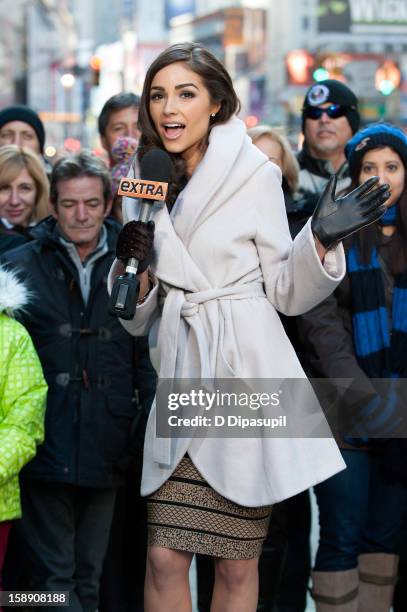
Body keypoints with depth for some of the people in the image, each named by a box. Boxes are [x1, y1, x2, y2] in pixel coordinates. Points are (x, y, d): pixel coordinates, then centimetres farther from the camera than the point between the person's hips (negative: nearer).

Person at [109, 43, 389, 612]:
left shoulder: (255, 174, -3)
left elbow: (286, 293, 1)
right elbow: (137, 319, 12)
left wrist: (320, 240, -15)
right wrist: (137, 270, -7)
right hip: (181, 380, 3)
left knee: (236, 564, 4)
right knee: (165, 557, -3)